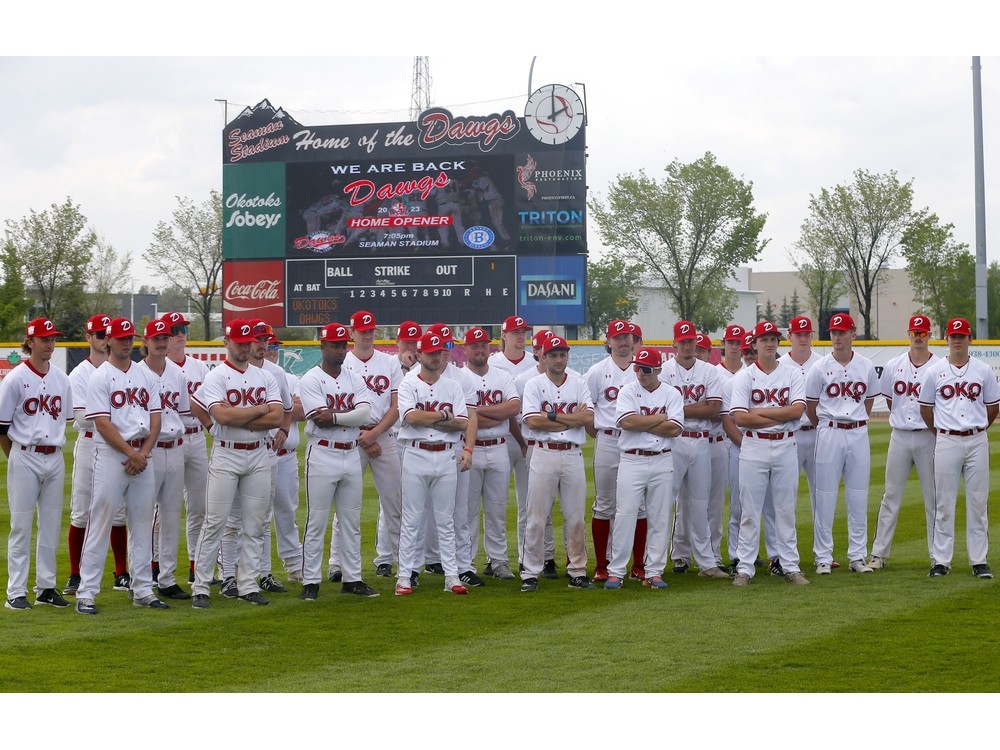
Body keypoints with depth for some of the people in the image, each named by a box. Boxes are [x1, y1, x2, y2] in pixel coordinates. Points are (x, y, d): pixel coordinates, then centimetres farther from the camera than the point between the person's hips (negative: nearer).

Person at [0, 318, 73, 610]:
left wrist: (55, 445, 11)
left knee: (52, 524, 8)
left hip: (55, 458, 5)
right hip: (24, 458, -5)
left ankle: (46, 587, 16)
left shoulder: (61, 379, 8)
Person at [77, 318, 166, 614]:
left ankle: (142, 589, 16)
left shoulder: (146, 375, 12)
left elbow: (155, 417, 7)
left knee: (143, 524, 9)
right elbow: (103, 423, -12)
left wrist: (144, 453, -6)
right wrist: (131, 453, -15)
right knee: (100, 523, -5)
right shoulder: (100, 378, -4)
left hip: (143, 457, 5)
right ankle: (86, 593, -3)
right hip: (111, 456, -5)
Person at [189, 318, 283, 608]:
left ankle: (248, 585, 13)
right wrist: (260, 410, -10)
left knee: (254, 525, 6)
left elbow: (277, 418, -4)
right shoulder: (215, 377, -4)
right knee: (215, 524, -4)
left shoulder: (265, 377, 9)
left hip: (259, 456, 4)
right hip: (226, 456, -4)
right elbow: (222, 415, -21)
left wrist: (238, 419, -12)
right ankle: (200, 588, 1)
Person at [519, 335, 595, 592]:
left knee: (575, 517, 6)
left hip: (573, 455, 2)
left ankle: (577, 571, 14)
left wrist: (553, 416, -11)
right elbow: (532, 421, -12)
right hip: (544, 454, -2)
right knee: (536, 518, -1)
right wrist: (572, 419, -9)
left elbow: (589, 418, -5)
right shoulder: (534, 385, 1)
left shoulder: (578, 383, 8)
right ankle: (530, 573, 5)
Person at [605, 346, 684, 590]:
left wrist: (641, 424, -11)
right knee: (625, 515, -3)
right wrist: (658, 419, -9)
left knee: (660, 517, 4)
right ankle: (616, 571, 2)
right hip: (632, 461, -1)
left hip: (662, 462, 2)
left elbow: (674, 429, -9)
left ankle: (654, 571, 11)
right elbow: (627, 422, -15)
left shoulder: (671, 394, 4)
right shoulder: (628, 391, 2)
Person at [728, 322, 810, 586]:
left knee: (786, 510, 7)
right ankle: (744, 568, 5)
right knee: (750, 511, 1)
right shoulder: (743, 377, 1)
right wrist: (779, 416, -11)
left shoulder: (793, 375, 5)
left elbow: (797, 410, -9)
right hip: (754, 448, -2)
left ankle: (790, 566, 12)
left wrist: (760, 411, -11)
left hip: (785, 447, 2)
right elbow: (740, 417, -11)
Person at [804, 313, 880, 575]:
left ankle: (857, 556, 13)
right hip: (829, 434, -2)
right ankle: (823, 558, 5)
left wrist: (856, 423, 10)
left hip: (858, 433, 2)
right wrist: (827, 428, 9)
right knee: (825, 497, -1)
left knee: (859, 497, 5)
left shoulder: (866, 366, 6)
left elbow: (868, 403, 15)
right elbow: (811, 407, 5)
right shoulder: (819, 368, -2)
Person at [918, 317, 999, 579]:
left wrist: (977, 430, 13)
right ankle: (941, 560, 6)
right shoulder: (935, 371, 3)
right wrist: (941, 432, 10)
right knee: (944, 503, 2)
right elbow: (925, 408, 10)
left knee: (978, 503, 3)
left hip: (977, 441, 1)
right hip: (946, 442, -1)